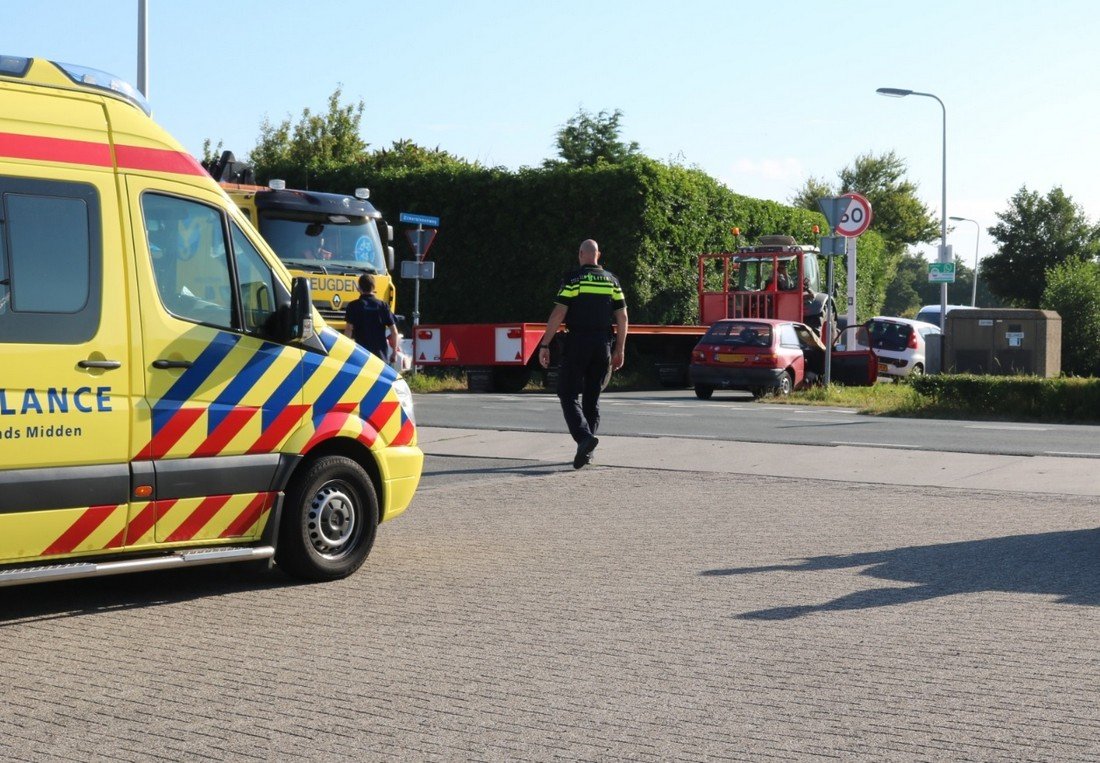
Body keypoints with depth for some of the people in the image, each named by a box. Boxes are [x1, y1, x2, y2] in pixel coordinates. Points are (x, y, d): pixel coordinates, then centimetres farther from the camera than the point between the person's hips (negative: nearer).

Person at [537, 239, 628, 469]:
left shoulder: (573, 279, -4)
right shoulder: (611, 280, 9)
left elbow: (558, 313, -11)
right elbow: (622, 317, 8)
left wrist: (545, 344, -8)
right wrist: (619, 350, 14)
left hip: (577, 344, -4)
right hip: (603, 345, 4)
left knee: (568, 394, 0)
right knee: (592, 397, 13)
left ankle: (584, 436, -22)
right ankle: (587, 451, 12)